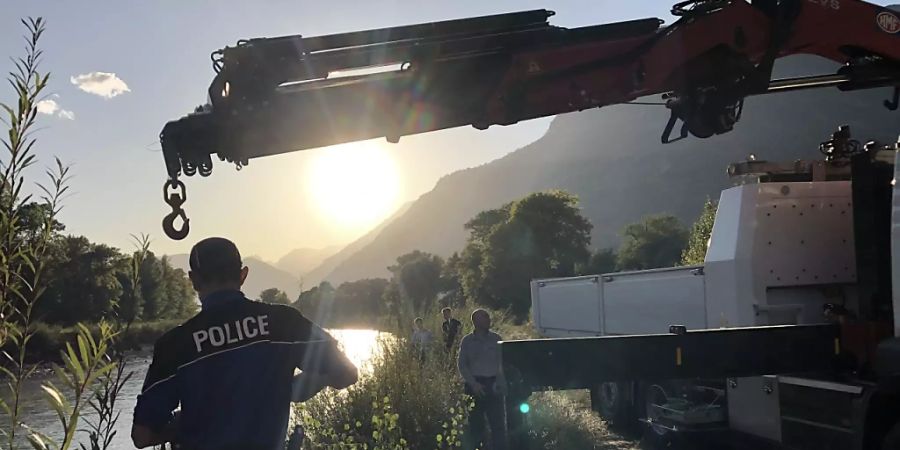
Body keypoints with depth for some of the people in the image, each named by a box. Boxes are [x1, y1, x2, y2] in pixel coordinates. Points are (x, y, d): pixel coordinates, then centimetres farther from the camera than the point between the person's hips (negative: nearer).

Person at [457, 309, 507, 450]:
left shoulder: (496, 339, 7)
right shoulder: (467, 341, 3)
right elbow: (462, 364, 2)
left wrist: (500, 383, -8)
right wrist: (473, 383, -9)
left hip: (493, 384, 1)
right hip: (475, 384, -1)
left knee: (498, 422, -3)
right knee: (476, 423, 2)